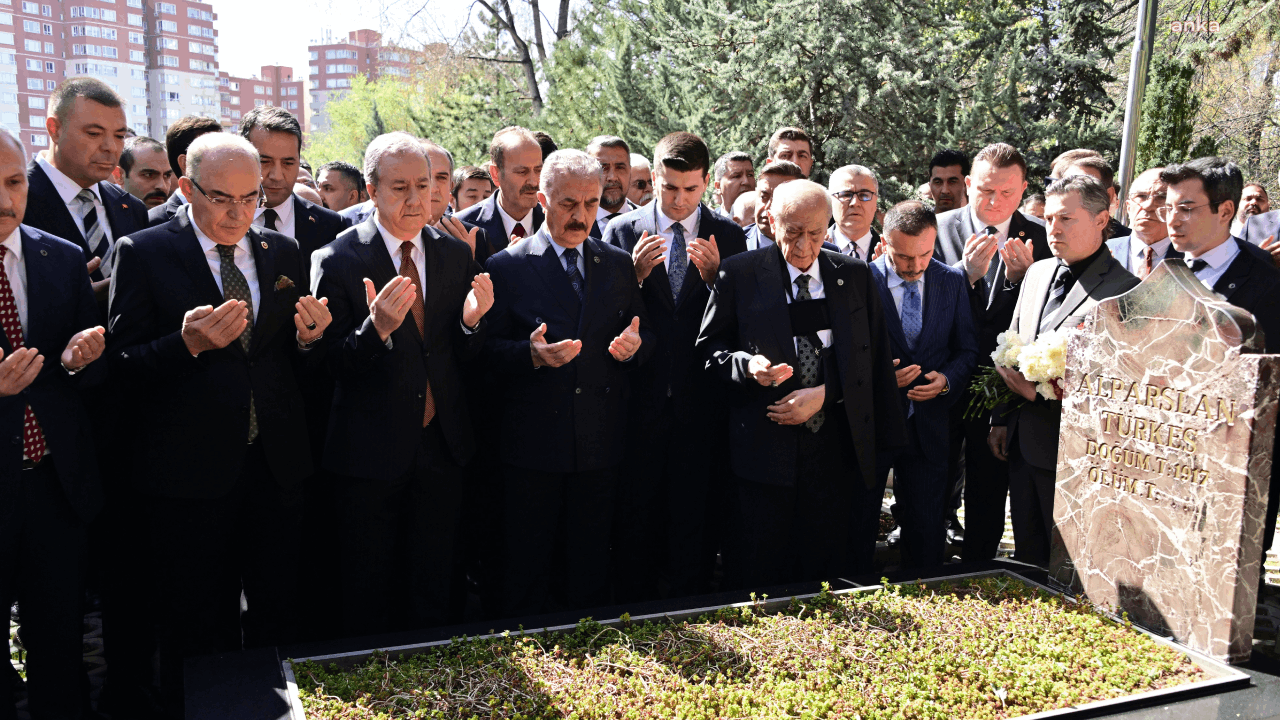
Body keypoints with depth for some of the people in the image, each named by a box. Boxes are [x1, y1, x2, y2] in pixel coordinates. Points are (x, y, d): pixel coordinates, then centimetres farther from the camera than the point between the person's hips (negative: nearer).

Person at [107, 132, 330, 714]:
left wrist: (308, 337, -8)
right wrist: (187, 343, -25)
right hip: (189, 470, -3)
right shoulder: (144, 253, -3)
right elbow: (122, 366, -8)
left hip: (276, 467, 3)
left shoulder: (282, 253, 9)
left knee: (278, 616, 12)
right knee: (198, 628, 10)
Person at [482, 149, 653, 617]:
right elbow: (488, 351, -4)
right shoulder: (506, 267, -1)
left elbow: (645, 335, 13)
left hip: (601, 443, 3)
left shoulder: (619, 265, 10)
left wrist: (634, 346, -11)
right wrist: (531, 353, -23)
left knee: (591, 567, 12)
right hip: (532, 443, -2)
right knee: (527, 567, 8)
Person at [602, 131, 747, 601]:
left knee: (692, 513, 11)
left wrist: (714, 275, -17)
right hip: (641, 397, 0)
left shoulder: (728, 236, 3)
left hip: (700, 399, 1)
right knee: (636, 510, 9)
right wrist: (635, 275, -17)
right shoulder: (622, 231, 1)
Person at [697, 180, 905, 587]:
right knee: (759, 576, 2)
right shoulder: (739, 274, 2)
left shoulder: (856, 275, 9)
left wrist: (824, 393, -7)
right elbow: (710, 347, 5)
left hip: (839, 450, 2)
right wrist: (747, 365, -16)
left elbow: (873, 358, 7)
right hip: (764, 450, -2)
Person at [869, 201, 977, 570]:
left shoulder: (952, 280, 2)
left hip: (928, 426, 3)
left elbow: (967, 349, 9)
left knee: (927, 530, 12)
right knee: (857, 525, 10)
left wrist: (946, 379, -10)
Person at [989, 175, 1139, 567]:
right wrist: (1001, 419, 14)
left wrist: (1041, 393, -18)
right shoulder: (1037, 273, 10)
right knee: (1026, 555, 18)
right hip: (1022, 443, 7)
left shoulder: (1125, 290, -13)